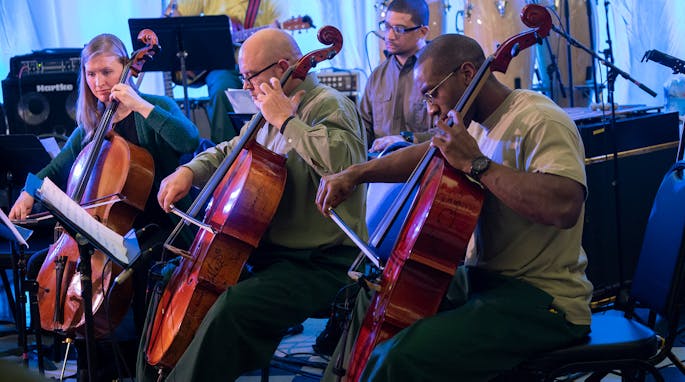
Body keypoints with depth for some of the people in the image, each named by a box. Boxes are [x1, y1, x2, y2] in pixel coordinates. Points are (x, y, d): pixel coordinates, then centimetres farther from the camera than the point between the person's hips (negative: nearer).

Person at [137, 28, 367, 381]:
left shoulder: (329, 106, -13)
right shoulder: (271, 116, 12)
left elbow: (342, 162, -34)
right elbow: (229, 152, 26)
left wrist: (286, 121, -24)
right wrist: (189, 171, 6)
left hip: (320, 263, -10)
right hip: (266, 252, 10)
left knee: (231, 308, -31)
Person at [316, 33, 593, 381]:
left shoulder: (540, 122, -18)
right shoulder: (476, 123, 10)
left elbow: (565, 206, -33)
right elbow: (426, 156, 26)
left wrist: (476, 163, -27)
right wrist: (355, 174, 15)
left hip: (542, 300, -10)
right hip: (483, 277, 10)